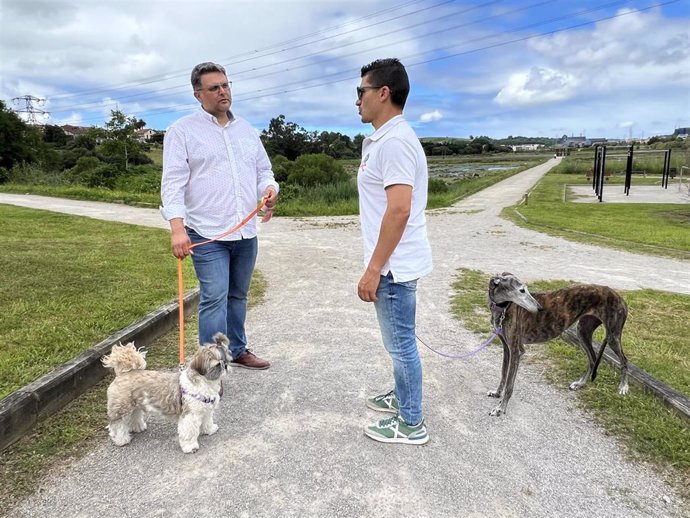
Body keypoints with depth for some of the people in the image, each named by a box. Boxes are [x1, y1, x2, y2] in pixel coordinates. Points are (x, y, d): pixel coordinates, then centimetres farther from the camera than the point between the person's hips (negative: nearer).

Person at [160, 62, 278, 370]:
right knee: (214, 299, -9)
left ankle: (237, 351, 31)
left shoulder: (247, 130, 15)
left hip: (246, 232, 6)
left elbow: (263, 170, 19)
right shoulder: (183, 130, -2)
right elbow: (173, 182, -10)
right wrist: (177, 227, -22)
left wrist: (270, 188, -6)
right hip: (207, 234, -5)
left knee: (238, 296, 16)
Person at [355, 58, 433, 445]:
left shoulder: (394, 140, -19)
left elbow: (399, 210, -27)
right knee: (398, 340, 21)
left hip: (394, 265, -10)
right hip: (394, 263, 10)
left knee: (401, 342, 2)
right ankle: (402, 397, 39)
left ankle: (411, 424, 17)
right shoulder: (384, 139, 14)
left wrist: (373, 269, -23)